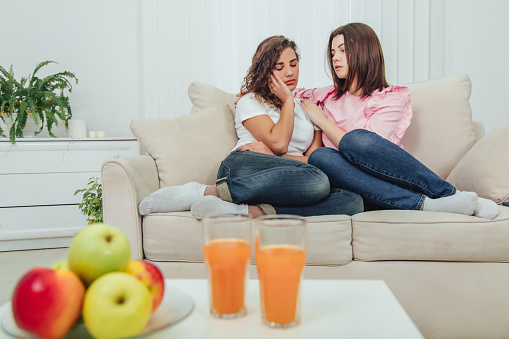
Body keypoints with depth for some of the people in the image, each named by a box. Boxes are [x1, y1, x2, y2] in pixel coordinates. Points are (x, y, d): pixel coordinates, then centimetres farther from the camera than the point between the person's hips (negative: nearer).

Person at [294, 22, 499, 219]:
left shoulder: (392, 98, 6)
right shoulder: (328, 96, 21)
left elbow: (357, 145, -8)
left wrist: (321, 120, 0)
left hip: (388, 178, -3)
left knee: (355, 139, -34)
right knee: (320, 156, -31)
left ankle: (448, 194, -24)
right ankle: (423, 204, -28)